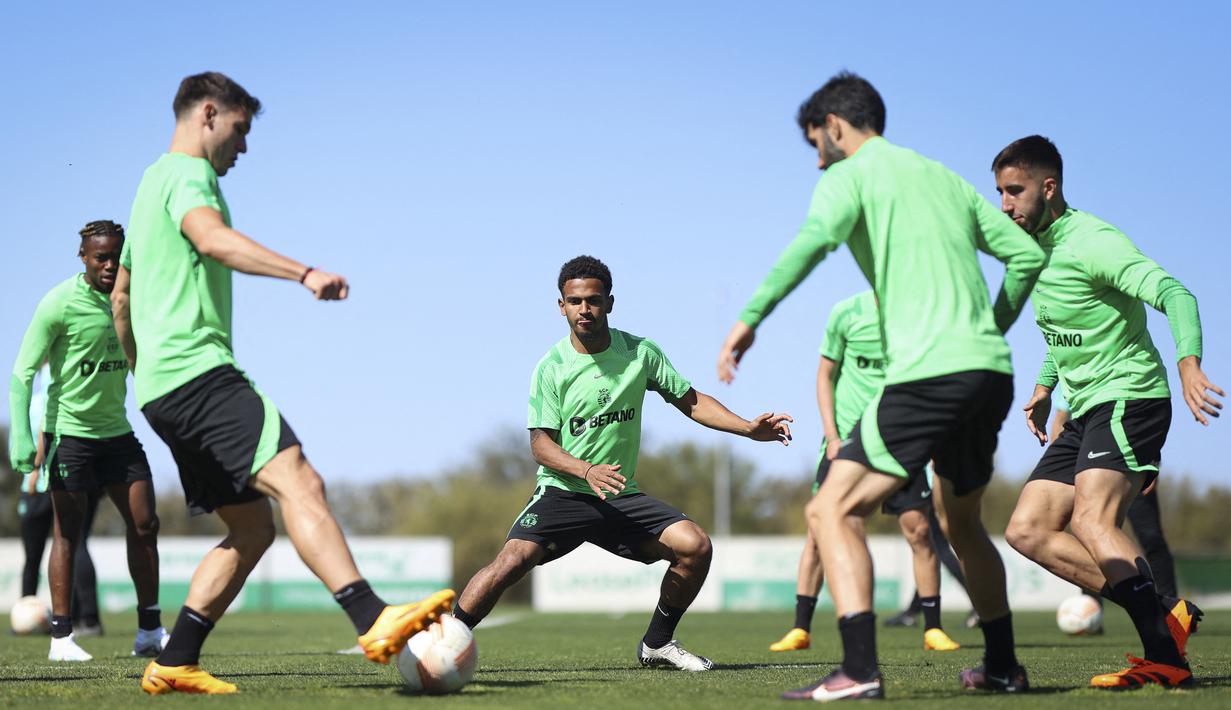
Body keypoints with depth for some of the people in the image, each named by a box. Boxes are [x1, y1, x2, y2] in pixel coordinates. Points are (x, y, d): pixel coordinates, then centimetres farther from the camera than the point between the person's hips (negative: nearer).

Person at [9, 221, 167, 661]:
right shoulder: (60, 303, -13)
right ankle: (61, 638, 4)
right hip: (69, 430, -6)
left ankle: (149, 632, 10)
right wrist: (21, 434, -21)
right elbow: (23, 371, -13)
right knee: (68, 534, -3)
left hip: (116, 428, 6)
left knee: (144, 525, 2)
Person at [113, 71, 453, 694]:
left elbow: (120, 295, 38)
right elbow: (212, 238, -26)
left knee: (252, 527, 9)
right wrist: (304, 274, -36)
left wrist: (141, 368, 45)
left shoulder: (151, 182, 28)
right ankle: (375, 621, -40)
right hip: (198, 369, -11)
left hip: (160, 387, 11)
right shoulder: (187, 173, -3)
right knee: (298, 481, -24)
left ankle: (172, 665, 5)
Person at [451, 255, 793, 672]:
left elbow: (690, 401, 10)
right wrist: (587, 471, -28)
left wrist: (750, 429, -3)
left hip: (621, 497, 3)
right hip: (562, 494, -3)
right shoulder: (552, 368, -6)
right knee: (513, 560, -27)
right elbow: (540, 444, -10)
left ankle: (656, 644, 5)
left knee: (695, 545, -14)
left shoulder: (640, 353, 2)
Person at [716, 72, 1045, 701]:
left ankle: (859, 671, -21)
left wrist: (750, 317, -21)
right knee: (960, 522, 26)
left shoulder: (850, 177, 2)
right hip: (991, 372, 8)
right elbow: (1027, 254, 21)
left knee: (832, 511, -6)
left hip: (927, 375, -8)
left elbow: (813, 241, -19)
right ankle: (1002, 667, 31)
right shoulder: (945, 178, 23)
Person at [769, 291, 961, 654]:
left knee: (918, 529, -7)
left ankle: (933, 629, 5)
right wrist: (832, 436, -5)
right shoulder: (847, 313, -6)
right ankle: (800, 629, 5)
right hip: (847, 437, -1)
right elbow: (825, 374, 4)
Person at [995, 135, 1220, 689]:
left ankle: (1166, 658, -30)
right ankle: (1162, 617, -6)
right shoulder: (1039, 249, 14)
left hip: (1129, 398, -10)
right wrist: (1044, 387, 24)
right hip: (1085, 414, 10)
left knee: (1092, 521, -29)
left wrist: (1189, 365, -44)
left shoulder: (1092, 242, -15)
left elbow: (1174, 295, -28)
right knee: (1027, 531, -1)